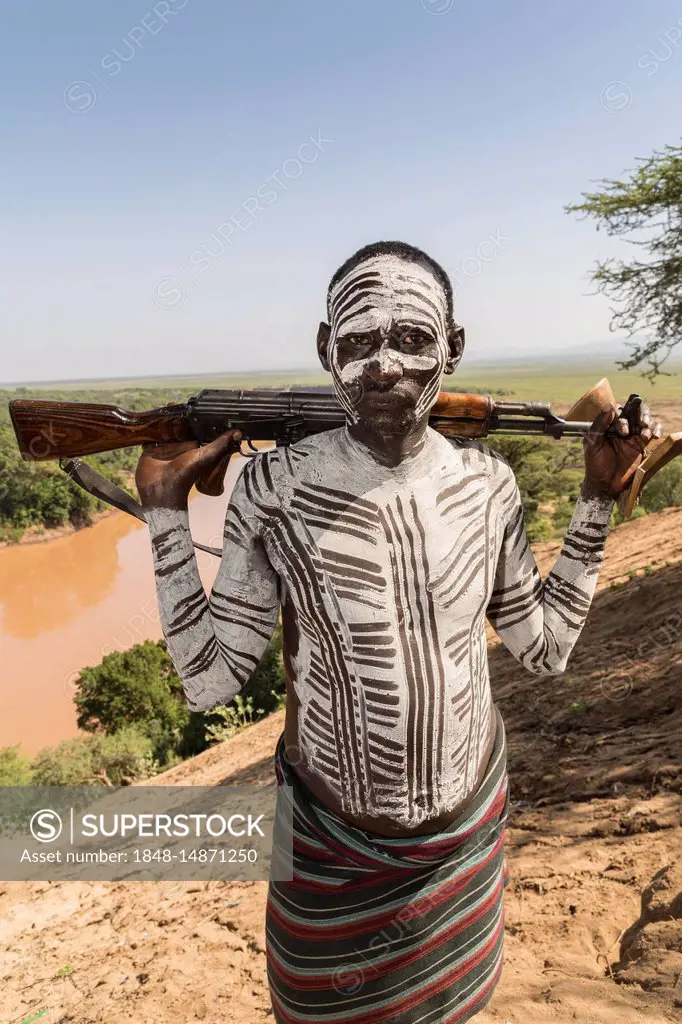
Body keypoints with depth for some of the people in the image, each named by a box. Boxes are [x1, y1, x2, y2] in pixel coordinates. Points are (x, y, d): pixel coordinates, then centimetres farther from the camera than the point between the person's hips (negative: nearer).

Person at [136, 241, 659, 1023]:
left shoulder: (485, 482, -11)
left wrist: (598, 497, -4)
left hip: (469, 825, 3)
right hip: (332, 841, -2)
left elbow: (545, 648, -1)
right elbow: (209, 681, -16)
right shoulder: (276, 487, -20)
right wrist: (166, 508, -20)